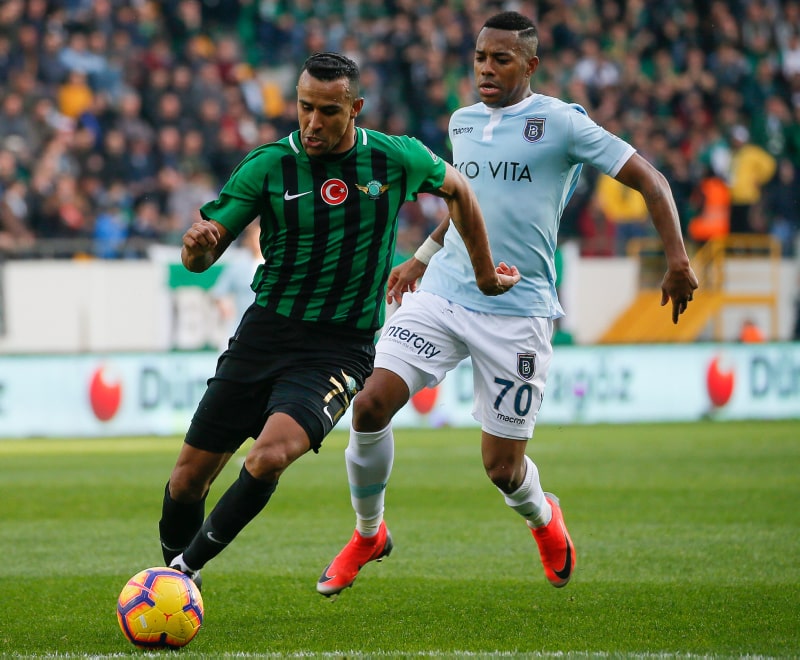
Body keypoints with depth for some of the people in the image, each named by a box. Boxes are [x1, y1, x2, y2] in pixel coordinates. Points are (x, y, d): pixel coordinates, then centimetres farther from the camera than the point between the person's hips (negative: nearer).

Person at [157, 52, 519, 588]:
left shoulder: (396, 160, -4)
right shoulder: (267, 166, -5)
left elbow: (456, 188, 18)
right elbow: (200, 257, -4)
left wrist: (485, 273, 25)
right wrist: (198, 246, -29)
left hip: (340, 348, -2)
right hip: (264, 333, 2)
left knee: (271, 456, -28)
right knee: (188, 478, 1)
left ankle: (187, 566, -14)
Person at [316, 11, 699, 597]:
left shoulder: (560, 123, -6)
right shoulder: (463, 122, 11)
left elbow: (648, 179, -5)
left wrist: (677, 262, -14)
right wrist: (422, 257, 30)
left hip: (517, 312, -4)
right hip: (442, 292, 4)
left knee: (502, 466, 0)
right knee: (371, 404, -14)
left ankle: (543, 518, 38)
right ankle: (368, 535, 9)